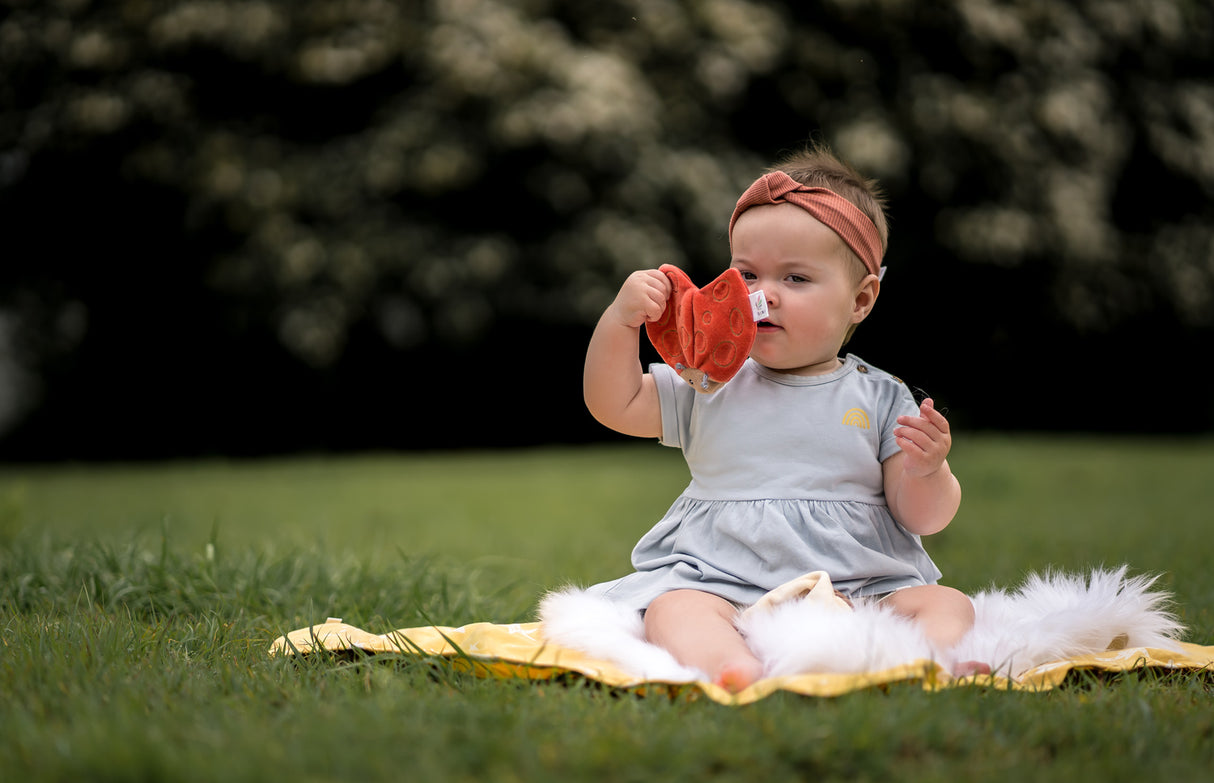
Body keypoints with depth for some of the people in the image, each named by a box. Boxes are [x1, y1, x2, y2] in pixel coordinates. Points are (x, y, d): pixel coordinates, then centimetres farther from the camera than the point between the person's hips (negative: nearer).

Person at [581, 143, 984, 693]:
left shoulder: (881, 400, 7)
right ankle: (729, 668, -59)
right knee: (674, 608, -31)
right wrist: (621, 319, -1)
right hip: (721, 579, -1)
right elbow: (613, 405, 12)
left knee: (948, 605, -22)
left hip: (860, 587, 1)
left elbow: (921, 517, 6)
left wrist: (926, 473, -18)